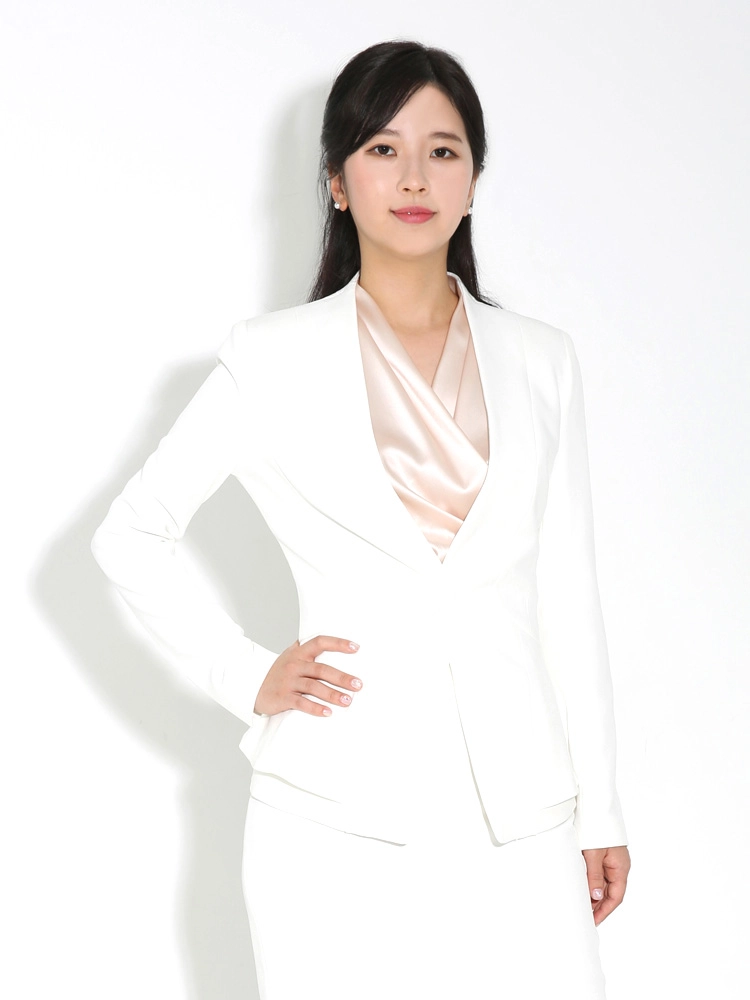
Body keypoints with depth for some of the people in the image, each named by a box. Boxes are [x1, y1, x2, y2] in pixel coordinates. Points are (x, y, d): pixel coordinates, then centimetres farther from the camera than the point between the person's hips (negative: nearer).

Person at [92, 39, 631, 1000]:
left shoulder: (539, 360, 9)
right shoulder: (273, 359, 2)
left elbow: (565, 593, 11)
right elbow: (130, 534, 9)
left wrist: (599, 804, 10)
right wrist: (246, 678, -1)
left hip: (515, 814, 2)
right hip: (339, 813, -2)